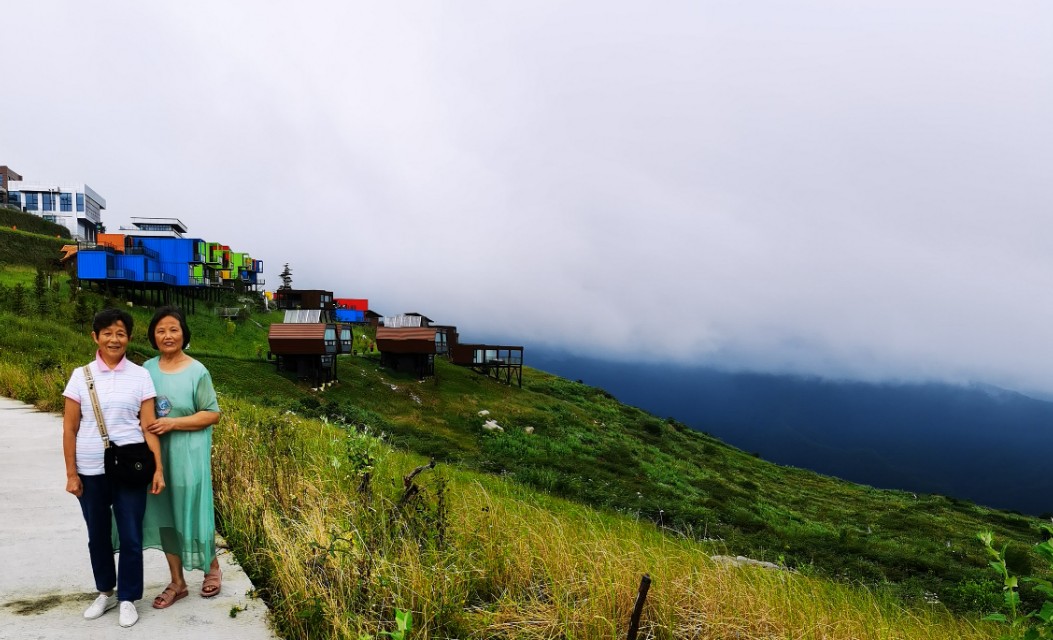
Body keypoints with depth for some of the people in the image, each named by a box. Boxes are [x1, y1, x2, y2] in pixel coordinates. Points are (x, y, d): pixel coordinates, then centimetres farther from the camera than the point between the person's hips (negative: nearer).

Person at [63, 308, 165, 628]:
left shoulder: (140, 375, -2)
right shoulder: (81, 375, 0)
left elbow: (148, 427, -2)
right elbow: (69, 429, 2)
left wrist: (158, 469, -7)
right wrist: (71, 474, 0)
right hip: (90, 471, 2)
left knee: (130, 537, 4)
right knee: (98, 536, 15)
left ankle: (128, 599, 22)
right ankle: (106, 592, 35)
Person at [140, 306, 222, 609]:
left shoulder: (197, 371, -9)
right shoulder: (147, 369, 4)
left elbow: (212, 414, -9)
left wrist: (173, 423, -18)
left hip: (187, 455, -4)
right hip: (156, 453, 4)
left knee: (192, 511, 4)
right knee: (164, 513, 10)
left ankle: (213, 567, 29)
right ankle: (177, 583, 25)